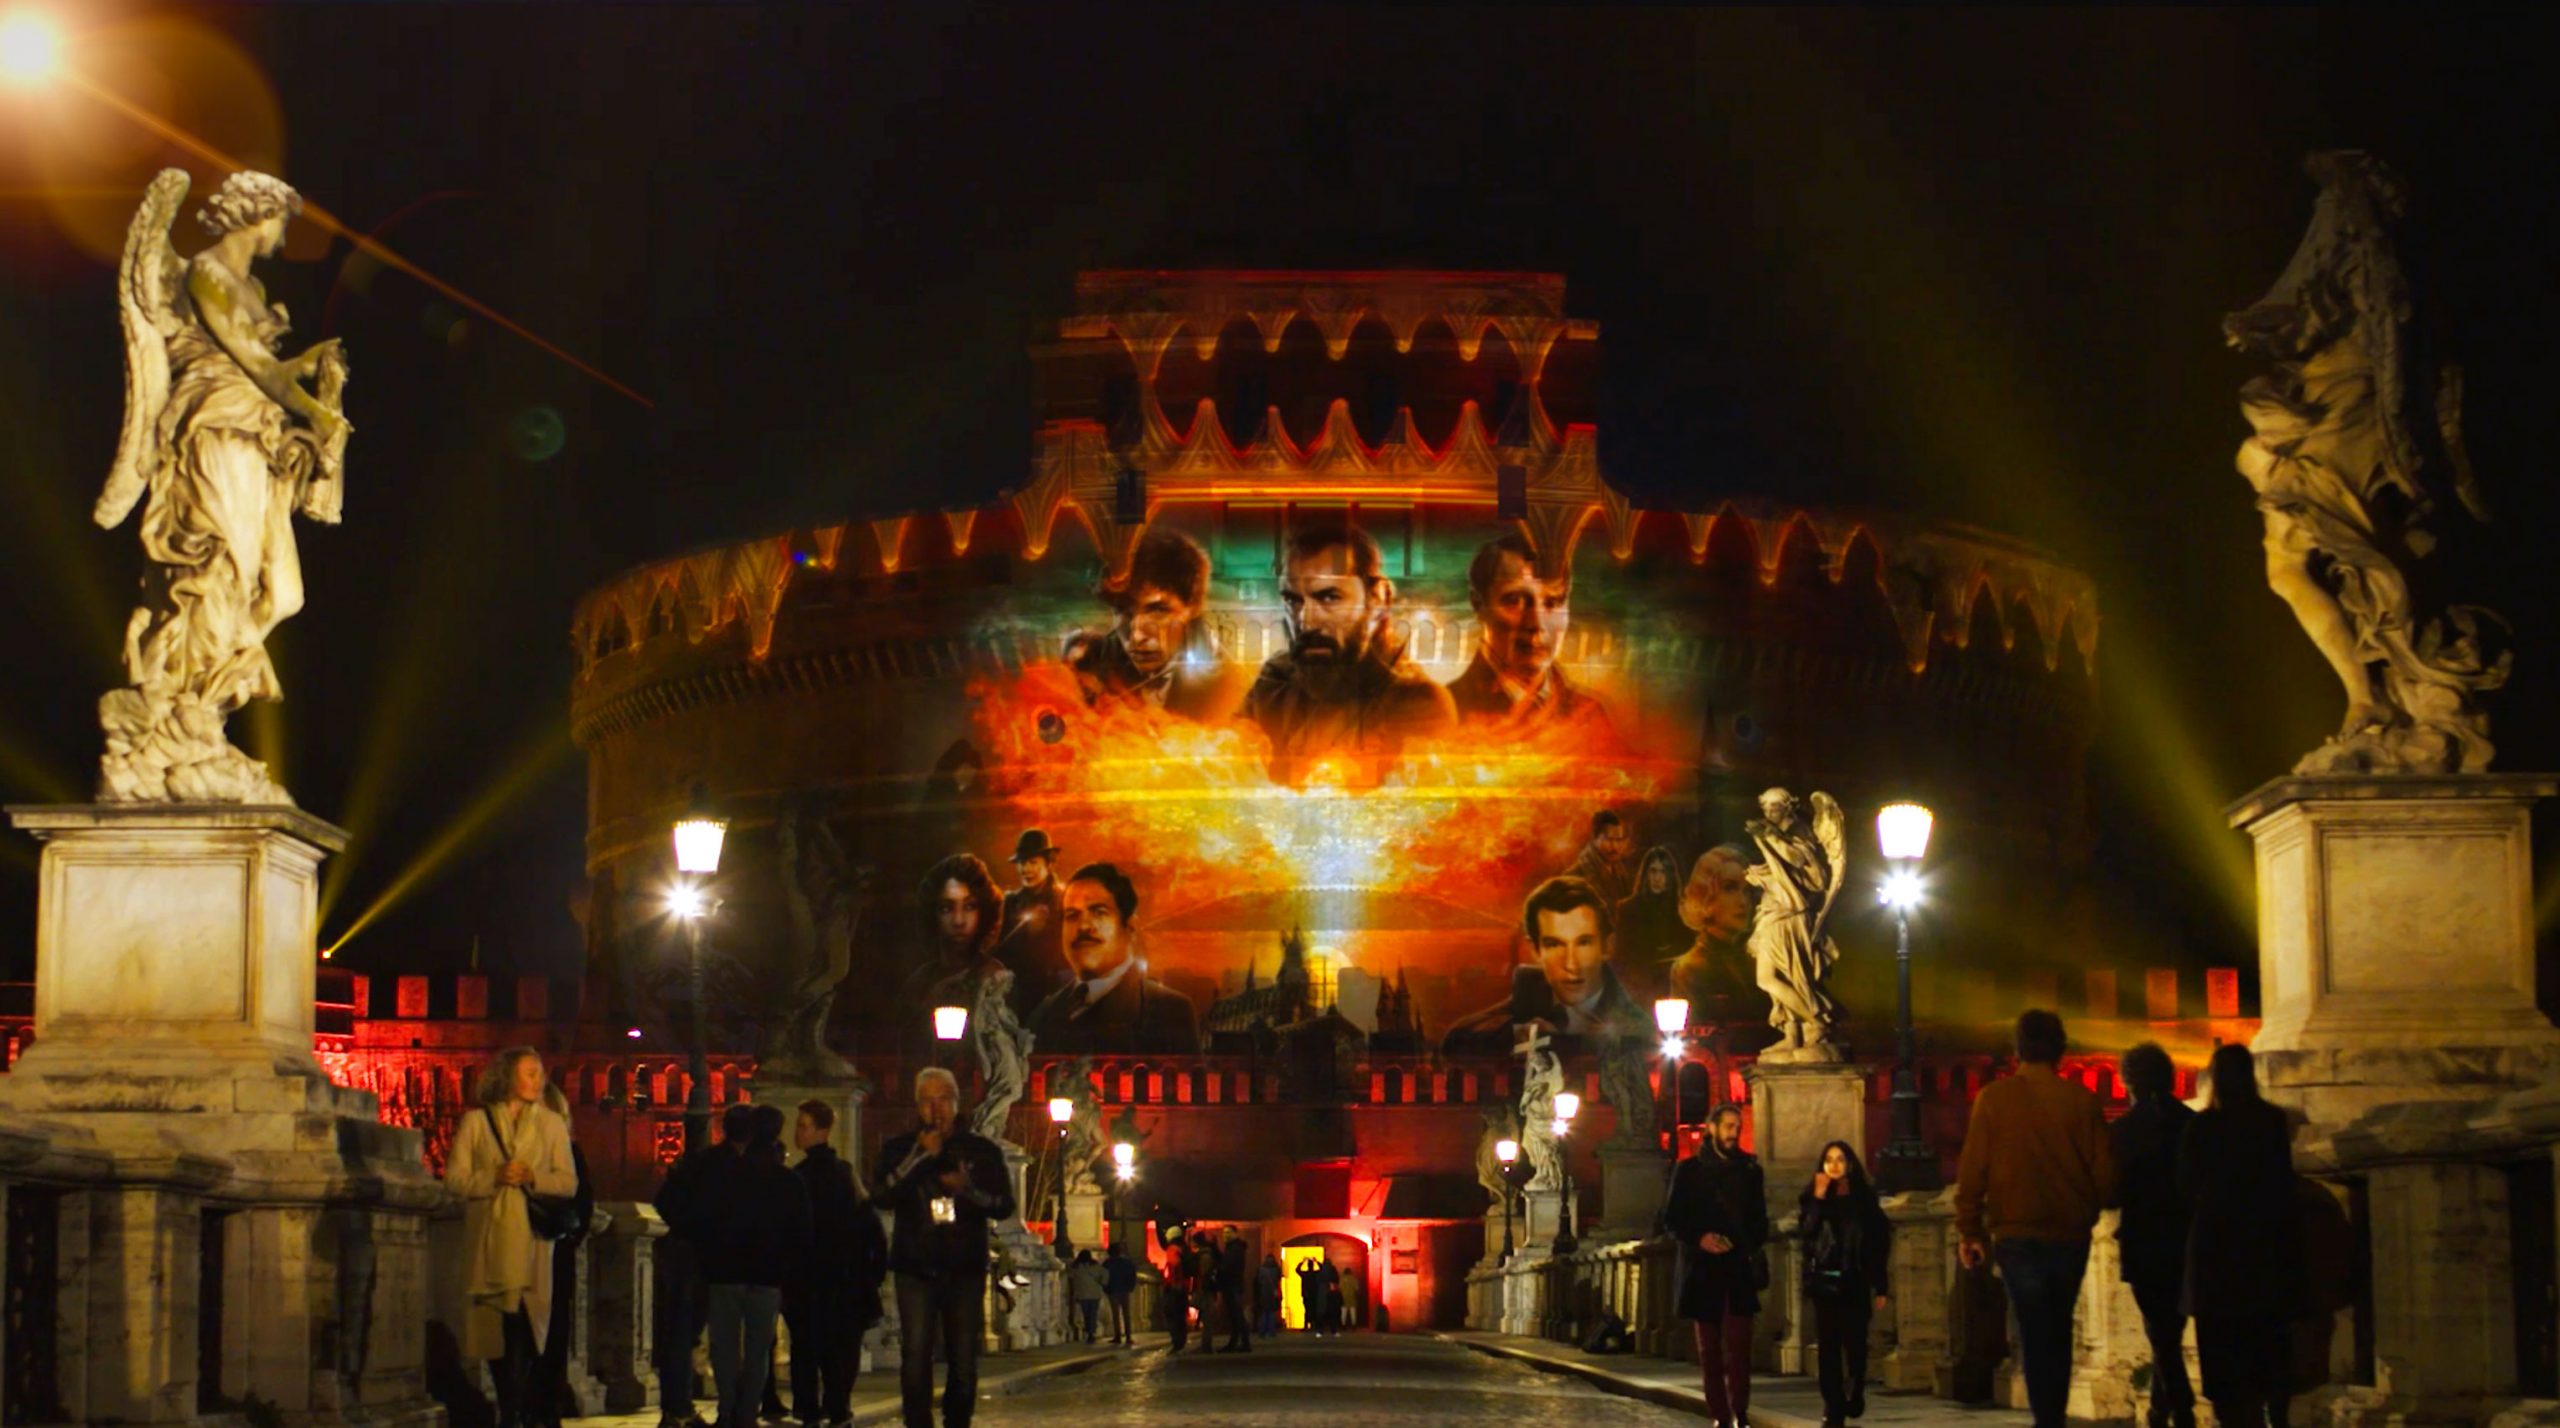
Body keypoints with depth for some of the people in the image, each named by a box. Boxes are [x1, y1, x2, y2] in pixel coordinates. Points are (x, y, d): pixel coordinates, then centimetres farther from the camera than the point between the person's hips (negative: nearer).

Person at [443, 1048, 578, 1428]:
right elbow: (454, 1179, 1)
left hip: (531, 1243, 0)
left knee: (523, 1334, -12)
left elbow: (569, 1182, 7)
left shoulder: (551, 1124, 13)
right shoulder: (476, 1123, 8)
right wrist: (494, 1177, -14)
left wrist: (533, 1177, -11)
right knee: (496, 1335, 0)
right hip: (487, 1240, 0)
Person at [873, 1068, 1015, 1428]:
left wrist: (967, 1188, -14)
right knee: (915, 1360, -9)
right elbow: (882, 1196, -9)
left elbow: (1004, 1205, 3)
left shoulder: (982, 1151, 9)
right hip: (916, 1269, -1)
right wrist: (921, 1156, -15)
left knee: (964, 1363, -1)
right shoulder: (899, 1149, 7)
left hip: (965, 1269, 1)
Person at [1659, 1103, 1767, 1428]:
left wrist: (1751, 1244, -4)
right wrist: (1699, 1239, -12)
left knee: (1739, 1346, -9)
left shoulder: (1750, 1170, 12)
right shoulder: (1688, 1170, 7)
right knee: (1709, 1348, 1)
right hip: (1702, 1269, 0)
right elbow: (1671, 1219, 5)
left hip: (1739, 1270, 0)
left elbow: (1759, 1219, 15)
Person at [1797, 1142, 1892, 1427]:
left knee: (1855, 1343, -1)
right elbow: (1805, 1233, -9)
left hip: (1855, 1282, 0)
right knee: (1828, 1345, -3)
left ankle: (1855, 1394, 24)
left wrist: (1881, 1287, 0)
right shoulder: (1812, 1197, 8)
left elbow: (1879, 1243, 4)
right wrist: (1818, 1198, -13)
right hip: (1825, 1281, 1)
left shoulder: (1865, 1197, 6)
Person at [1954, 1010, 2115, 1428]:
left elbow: (1972, 1172, -5)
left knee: (2035, 1333, 0)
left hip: (2018, 1235, -2)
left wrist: (1969, 1232, 4)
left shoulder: (1994, 1098, -4)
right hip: (2071, 1236, 2)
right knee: (2059, 1332, 16)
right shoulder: (2081, 1101, -2)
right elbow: (2105, 1172, 0)